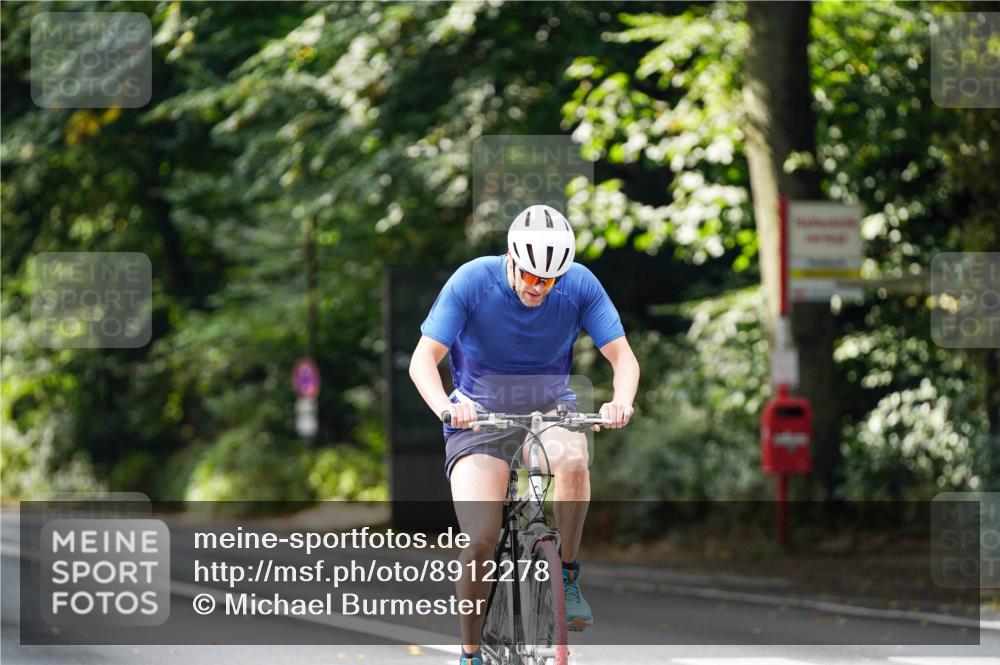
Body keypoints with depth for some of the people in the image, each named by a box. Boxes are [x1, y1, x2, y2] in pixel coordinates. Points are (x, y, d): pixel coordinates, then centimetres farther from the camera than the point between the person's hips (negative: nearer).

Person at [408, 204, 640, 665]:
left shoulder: (580, 285, -12)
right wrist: (445, 407, -41)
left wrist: (621, 401, -35)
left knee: (572, 458, -35)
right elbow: (423, 360, -20)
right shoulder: (472, 281, -17)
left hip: (550, 407, 1)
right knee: (481, 541, -19)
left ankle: (568, 575, -14)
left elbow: (622, 355, -12)